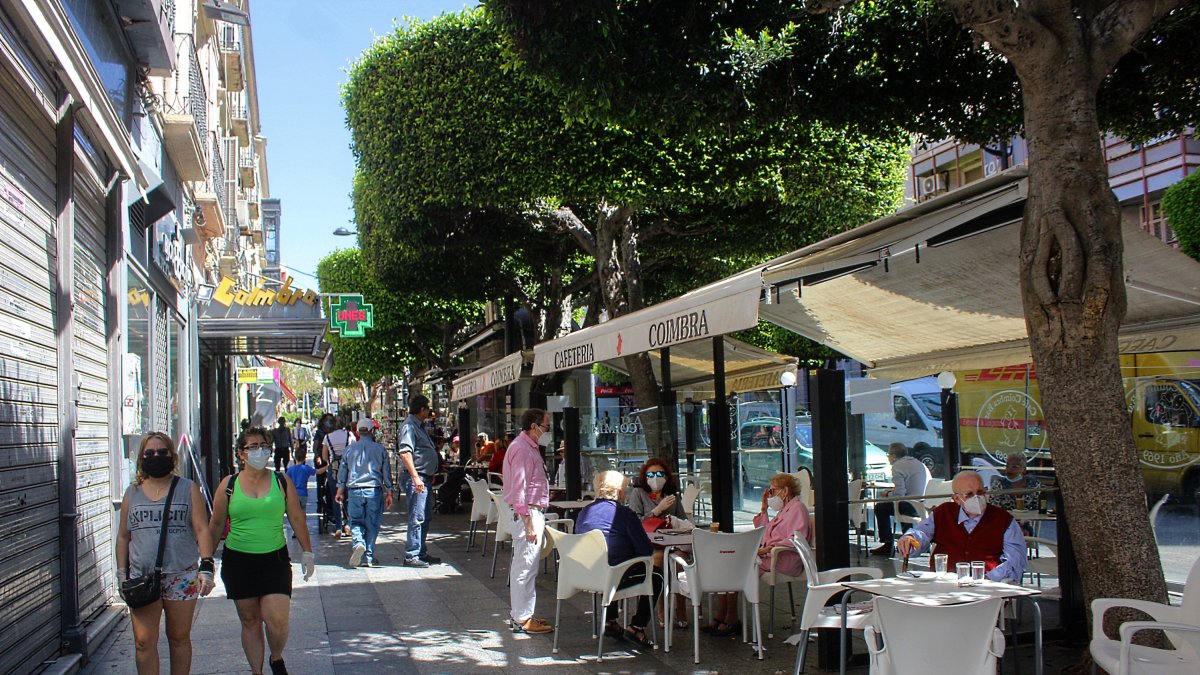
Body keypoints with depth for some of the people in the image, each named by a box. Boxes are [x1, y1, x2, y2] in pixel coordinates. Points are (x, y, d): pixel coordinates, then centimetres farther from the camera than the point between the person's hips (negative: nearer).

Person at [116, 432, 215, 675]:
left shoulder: (188, 489, 4)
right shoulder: (132, 493, 12)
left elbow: (202, 530, -3)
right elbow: (123, 537, 16)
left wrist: (206, 567, -13)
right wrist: (122, 573, 9)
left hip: (181, 576, -1)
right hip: (142, 578, 2)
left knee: (179, 637, 8)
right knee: (144, 642, -4)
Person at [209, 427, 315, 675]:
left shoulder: (282, 482, 2)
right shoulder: (229, 485, 2)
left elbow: (297, 518, 7)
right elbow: (216, 525, 9)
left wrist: (307, 552, 7)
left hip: (275, 559, -1)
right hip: (238, 561, 1)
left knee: (277, 619, -10)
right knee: (250, 620, 8)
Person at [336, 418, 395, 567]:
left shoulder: (350, 448, 5)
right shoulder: (380, 449, 1)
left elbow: (342, 471, 12)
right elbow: (387, 473, 3)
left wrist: (340, 490, 22)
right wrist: (389, 493, 10)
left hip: (355, 491, 1)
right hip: (374, 491, -1)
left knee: (355, 521, 9)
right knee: (372, 524, 5)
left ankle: (358, 543, -20)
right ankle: (369, 557, 5)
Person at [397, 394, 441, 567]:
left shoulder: (419, 426, 19)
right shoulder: (409, 426, -13)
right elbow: (405, 452, -24)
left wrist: (431, 475, 26)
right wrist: (415, 477, -29)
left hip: (425, 478, 10)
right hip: (416, 478, -10)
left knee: (426, 517, 15)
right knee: (417, 518, -9)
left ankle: (422, 553, 24)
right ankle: (411, 556, -5)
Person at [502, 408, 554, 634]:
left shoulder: (529, 448, 18)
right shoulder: (522, 450, -15)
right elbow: (518, 490, -21)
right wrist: (528, 521, -24)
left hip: (531, 513, 11)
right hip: (526, 513, -11)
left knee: (522, 566, 16)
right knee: (526, 567, -7)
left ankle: (520, 613, 25)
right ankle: (522, 619, -3)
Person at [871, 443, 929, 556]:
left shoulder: (898, 466, -11)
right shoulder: (919, 463, 17)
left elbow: (899, 495, -19)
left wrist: (887, 494, 1)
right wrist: (892, 491, 23)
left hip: (913, 507, -9)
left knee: (880, 508, 8)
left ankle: (887, 545, 8)